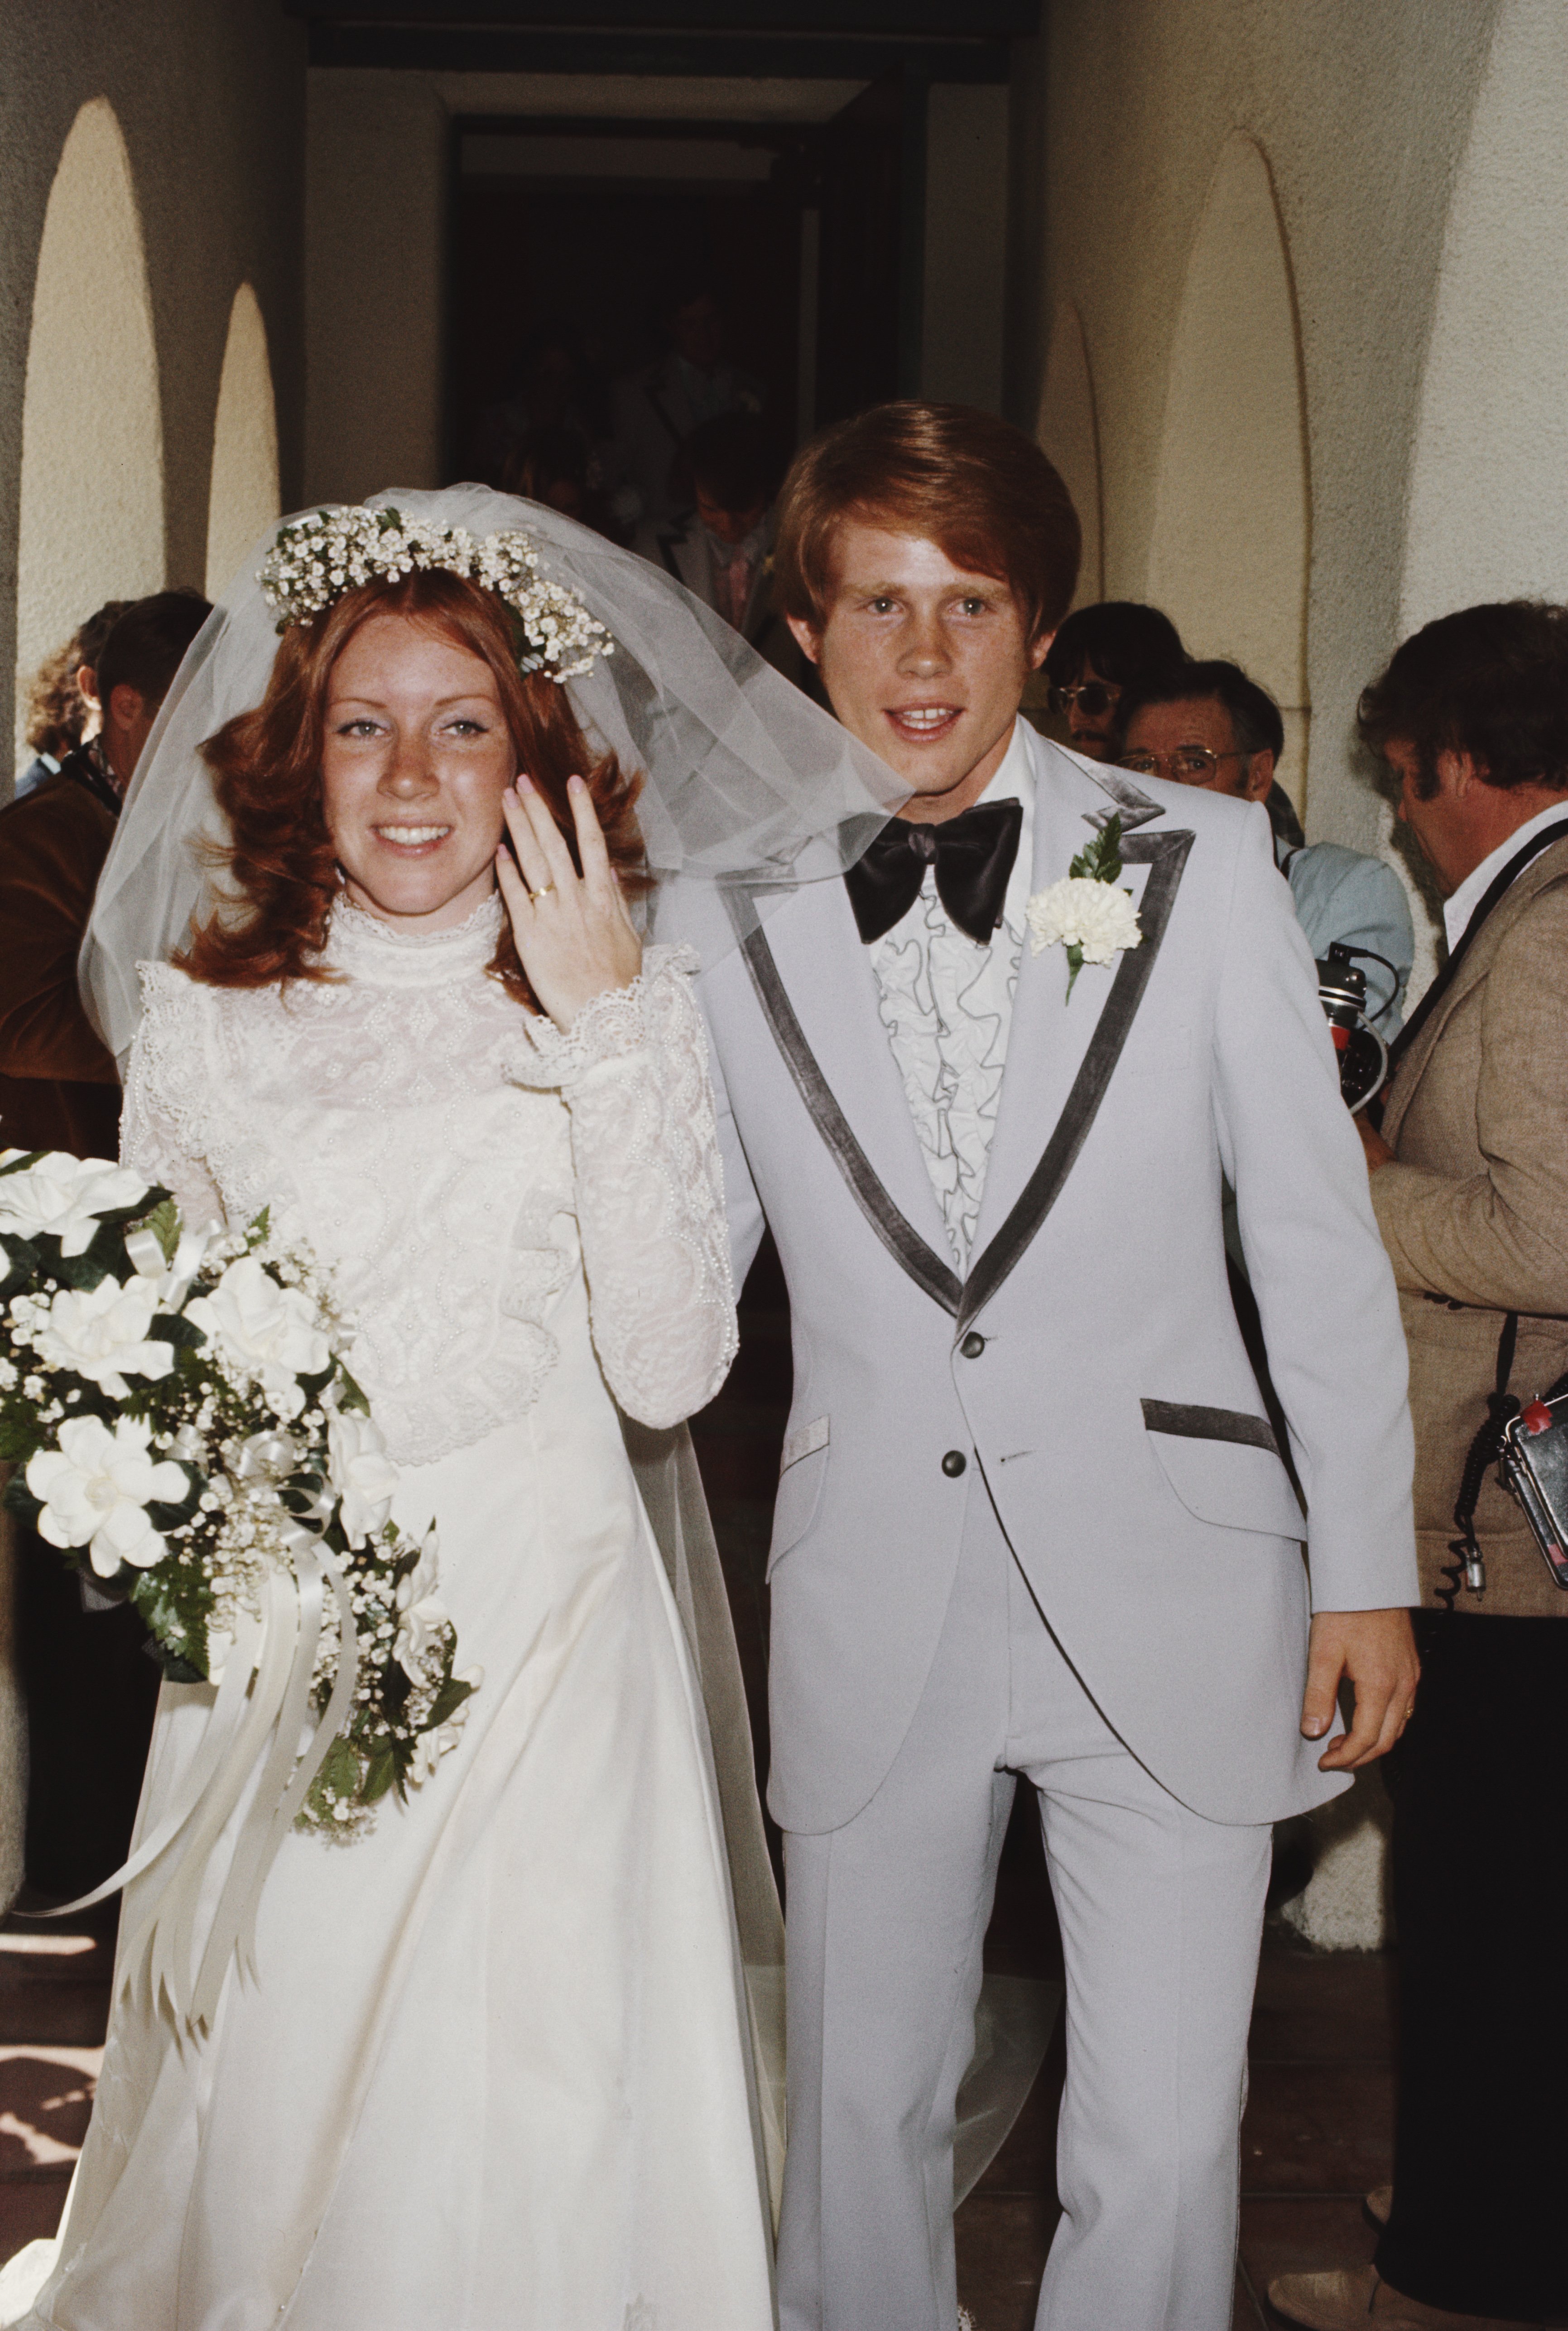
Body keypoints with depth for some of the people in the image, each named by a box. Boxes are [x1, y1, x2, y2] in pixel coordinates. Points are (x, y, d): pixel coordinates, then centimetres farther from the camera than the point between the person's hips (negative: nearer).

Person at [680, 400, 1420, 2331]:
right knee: (861, 2113, 13)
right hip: (875, 1621, 2)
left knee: (1162, 2152, -1)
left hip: (1169, 1602, -1)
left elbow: (1316, 1235, 1)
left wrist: (1369, 1571, 1)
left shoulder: (1199, 863, -3)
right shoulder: (732, 919, -1)